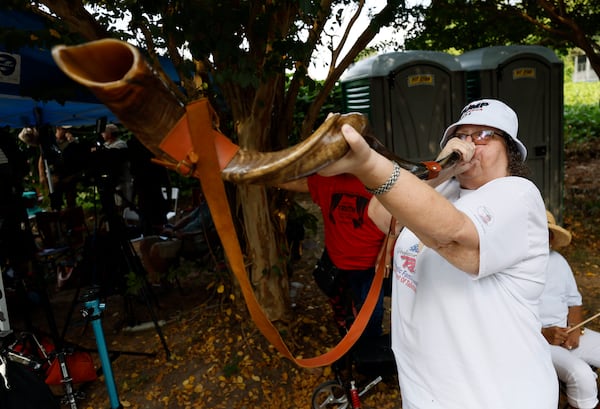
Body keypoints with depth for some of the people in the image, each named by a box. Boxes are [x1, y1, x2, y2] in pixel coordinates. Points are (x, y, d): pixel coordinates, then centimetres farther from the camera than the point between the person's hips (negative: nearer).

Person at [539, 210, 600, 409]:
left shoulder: (558, 260, 8)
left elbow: (574, 301, 15)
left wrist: (575, 329, -4)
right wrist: (542, 334, -22)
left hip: (567, 333, 7)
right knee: (581, 375, -27)